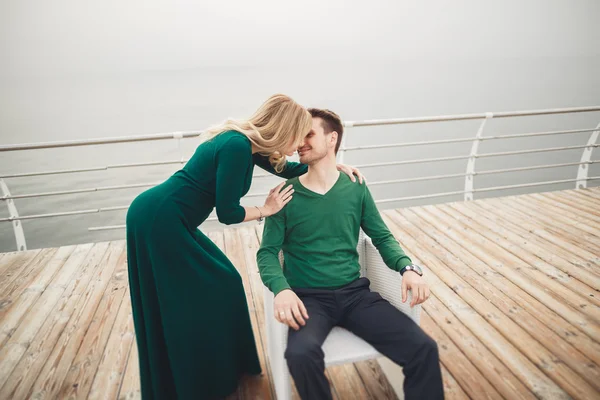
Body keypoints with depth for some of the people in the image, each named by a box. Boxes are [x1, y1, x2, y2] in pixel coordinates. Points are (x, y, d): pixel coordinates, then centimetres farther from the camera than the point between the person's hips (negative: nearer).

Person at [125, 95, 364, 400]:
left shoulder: (247, 142, 7)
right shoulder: (237, 147, -22)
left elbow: (287, 170, 20)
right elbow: (228, 213, -19)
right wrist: (266, 210, -3)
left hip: (163, 219, 9)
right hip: (157, 220, -9)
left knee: (217, 286, 18)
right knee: (189, 305, 4)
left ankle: (220, 370, 36)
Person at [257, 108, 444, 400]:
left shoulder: (355, 187, 6)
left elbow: (382, 237, 11)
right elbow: (267, 252, -3)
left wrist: (408, 268, -9)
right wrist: (281, 288, -24)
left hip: (355, 293, 2)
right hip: (308, 298, -1)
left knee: (424, 349, -17)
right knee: (301, 354, -32)